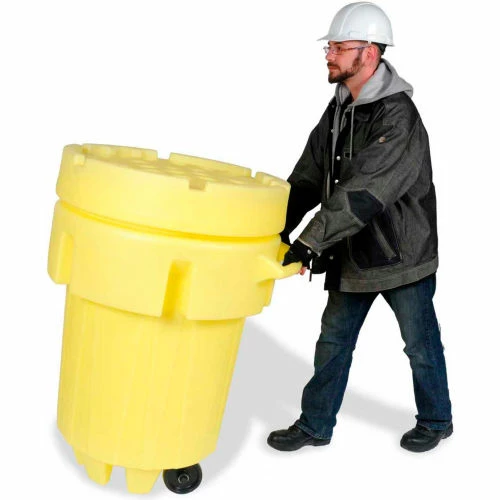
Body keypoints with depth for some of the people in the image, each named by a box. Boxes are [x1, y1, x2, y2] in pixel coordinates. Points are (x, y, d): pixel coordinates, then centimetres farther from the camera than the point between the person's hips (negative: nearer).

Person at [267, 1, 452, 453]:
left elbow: (363, 193, -32)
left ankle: (436, 421, 34)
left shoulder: (398, 116, -24)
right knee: (334, 339, 13)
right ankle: (315, 426, 27)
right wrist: (281, 227, -8)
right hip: (354, 254, 8)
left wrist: (311, 242, -33)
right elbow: (308, 175, 4)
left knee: (421, 344, 12)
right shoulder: (339, 108, 4)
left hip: (403, 253, -7)